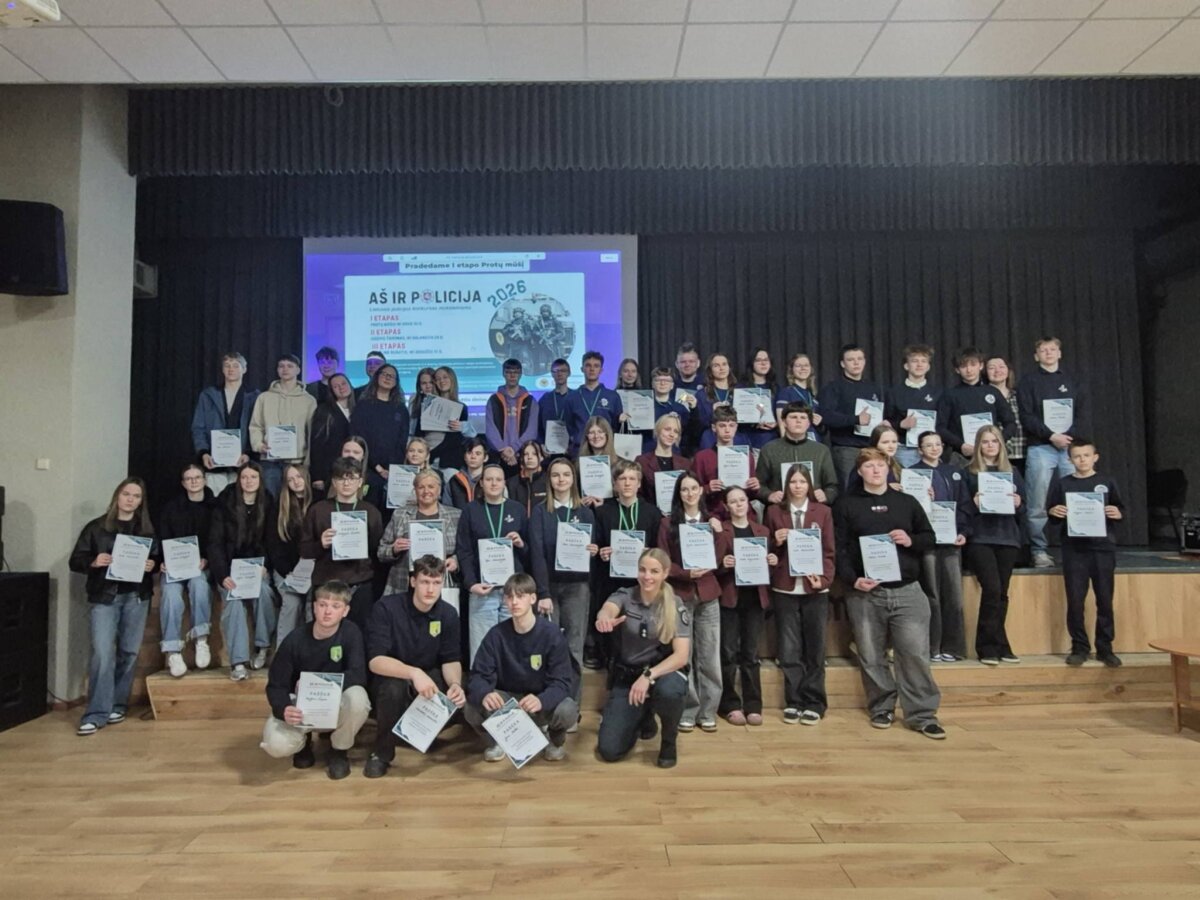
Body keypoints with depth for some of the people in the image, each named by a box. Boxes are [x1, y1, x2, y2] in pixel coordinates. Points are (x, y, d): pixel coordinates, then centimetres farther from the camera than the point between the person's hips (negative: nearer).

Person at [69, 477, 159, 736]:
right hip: (104, 597, -2)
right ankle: (96, 714, -5)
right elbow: (75, 561, 2)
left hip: (137, 597, 3)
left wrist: (152, 565, -10)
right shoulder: (96, 527, 3)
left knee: (129, 652, 6)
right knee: (102, 653, -10)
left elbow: (158, 558, 12)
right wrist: (94, 562, -17)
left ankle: (117, 705, 20)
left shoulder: (147, 530, 9)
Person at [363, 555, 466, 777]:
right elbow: (375, 661, -29)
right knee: (393, 688, -37)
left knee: (460, 703, -24)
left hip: (430, 677, 3)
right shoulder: (387, 607, -22)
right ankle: (382, 753, -12)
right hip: (393, 677, -3)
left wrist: (455, 683, -32)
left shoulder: (448, 613, -10)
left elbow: (451, 659, -8)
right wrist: (413, 673, -46)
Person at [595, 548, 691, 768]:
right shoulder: (624, 596, -8)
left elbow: (681, 656, -18)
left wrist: (649, 676, -34)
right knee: (608, 751, -9)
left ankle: (669, 740, -4)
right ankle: (644, 719, 26)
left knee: (668, 691, -39)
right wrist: (604, 618, -58)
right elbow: (607, 609, -32)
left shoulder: (676, 607, -10)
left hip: (663, 672, -2)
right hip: (626, 677, 2)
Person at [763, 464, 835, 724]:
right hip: (784, 589, 0)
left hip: (814, 589, 0)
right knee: (789, 649, 5)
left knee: (814, 648, 7)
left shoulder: (823, 512, 5)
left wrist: (823, 578, -12)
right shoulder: (774, 511, 5)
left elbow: (830, 551, 2)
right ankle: (793, 702, 16)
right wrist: (775, 542, -12)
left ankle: (813, 703, 17)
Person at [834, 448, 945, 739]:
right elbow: (839, 548, -1)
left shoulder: (907, 502, 12)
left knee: (916, 653, -2)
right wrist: (853, 579, -14)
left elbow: (929, 538, 17)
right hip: (865, 593, -1)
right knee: (871, 656, 6)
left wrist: (911, 541, -5)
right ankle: (881, 708, 22)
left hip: (907, 590, 1)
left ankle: (922, 714, 9)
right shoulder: (847, 504, 4)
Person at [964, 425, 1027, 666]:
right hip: (979, 538, -4)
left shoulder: (1012, 472, 16)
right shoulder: (969, 473, 5)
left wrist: (1018, 504, -5)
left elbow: (1024, 508, 16)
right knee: (992, 588, -15)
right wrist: (974, 503, -17)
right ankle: (997, 645, -2)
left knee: (1001, 592, 2)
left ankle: (990, 646, 12)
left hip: (1007, 537, 4)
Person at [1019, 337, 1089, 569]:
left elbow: (1084, 414, 9)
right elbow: (1027, 416, -4)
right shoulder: (1029, 382, 6)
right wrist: (1051, 436, -13)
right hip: (1040, 448, -3)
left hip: (1070, 446, 3)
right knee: (1038, 505, -5)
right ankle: (1040, 551, 0)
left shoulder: (1072, 381, 16)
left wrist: (1070, 436, -8)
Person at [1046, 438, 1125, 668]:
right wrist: (1054, 512, -16)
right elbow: (1050, 514, 6)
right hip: (1074, 549, -1)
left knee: (1105, 600, 6)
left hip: (1103, 547, 1)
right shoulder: (1062, 484, 5)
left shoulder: (1107, 482, 7)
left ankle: (1105, 648, 18)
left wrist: (1118, 514, -12)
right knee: (1075, 601, 1)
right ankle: (1079, 647, 12)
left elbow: (1121, 510, 10)